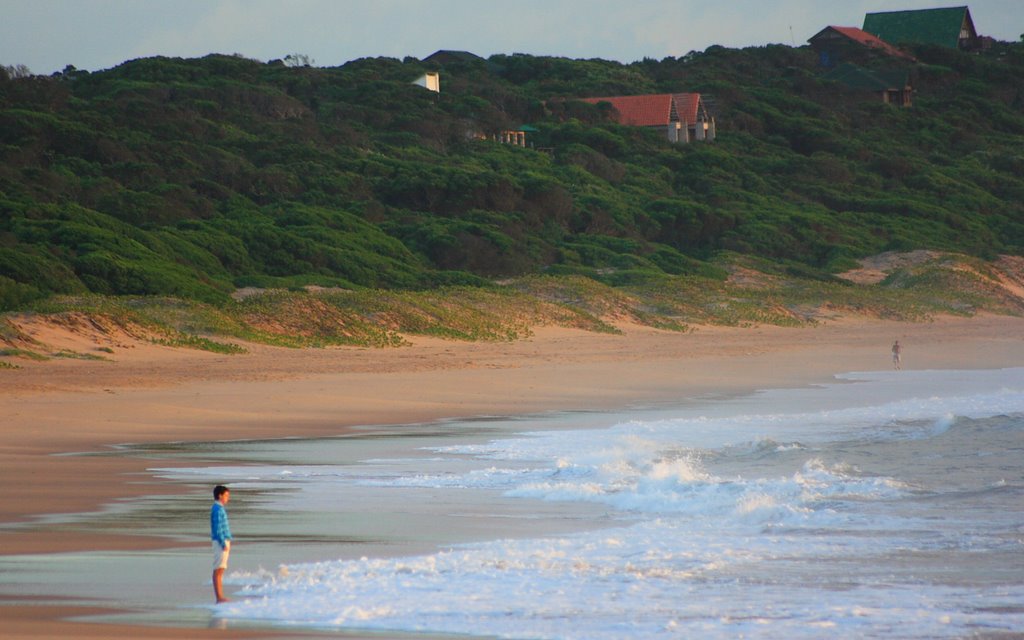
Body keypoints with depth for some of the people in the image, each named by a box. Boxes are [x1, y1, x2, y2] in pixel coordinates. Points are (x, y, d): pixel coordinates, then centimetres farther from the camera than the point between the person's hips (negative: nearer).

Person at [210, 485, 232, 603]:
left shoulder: (220, 508, 17)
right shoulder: (217, 509, -13)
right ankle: (219, 597, -12)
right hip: (220, 541, -10)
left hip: (223, 541, 10)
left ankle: (220, 597, 12)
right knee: (218, 570, -10)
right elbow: (218, 528, -18)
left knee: (220, 571, 10)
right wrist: (223, 543, -20)